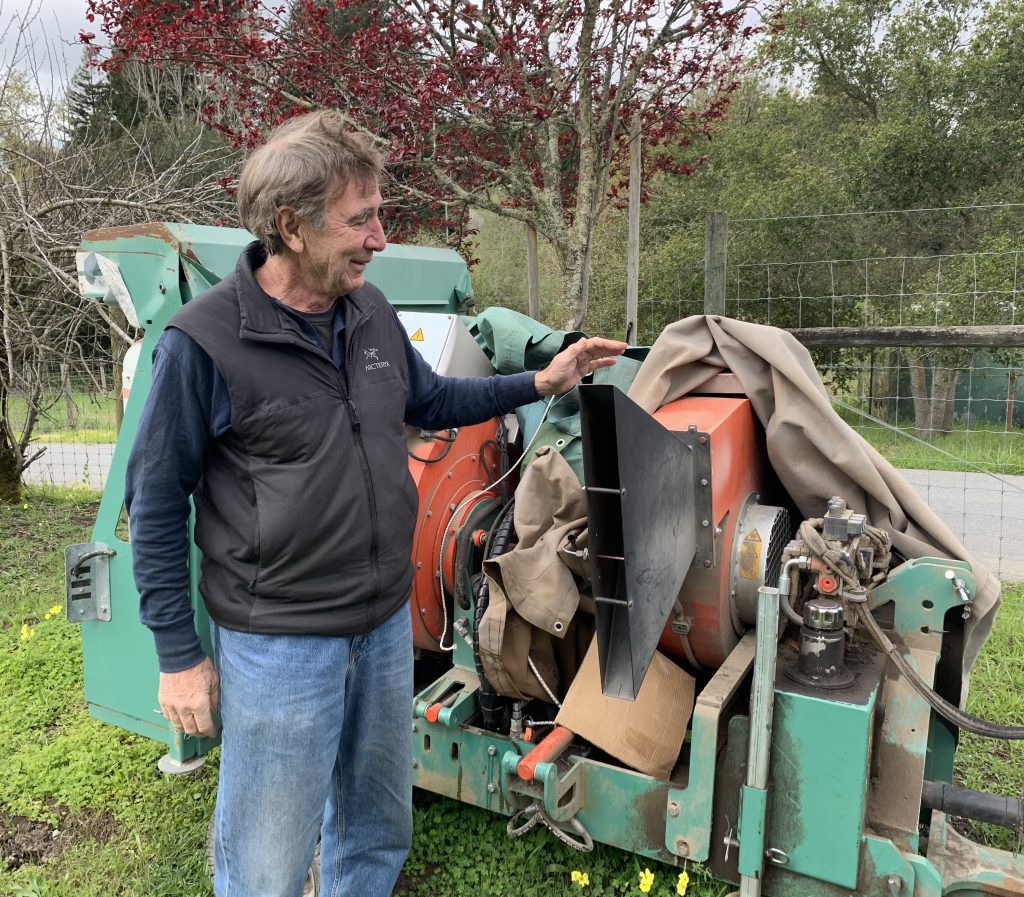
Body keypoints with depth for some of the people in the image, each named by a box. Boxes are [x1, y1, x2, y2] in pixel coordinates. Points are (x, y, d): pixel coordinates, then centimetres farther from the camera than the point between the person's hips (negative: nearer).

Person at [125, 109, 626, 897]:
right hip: (279, 645, -5)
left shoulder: (371, 311, 1)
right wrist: (179, 656, -8)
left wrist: (540, 383, 8)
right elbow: (157, 504, -10)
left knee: (380, 833, 25)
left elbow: (430, 401, 17)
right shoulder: (203, 342, -17)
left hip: (388, 623, 6)